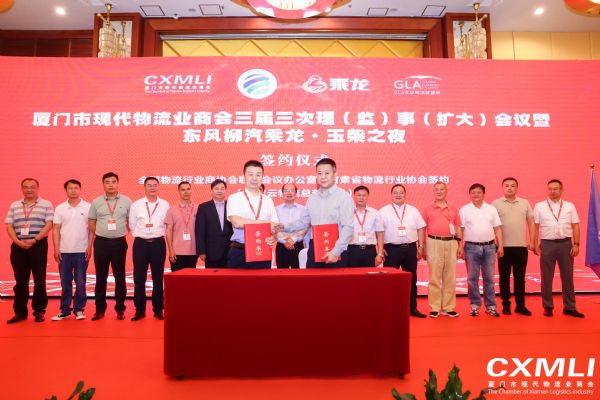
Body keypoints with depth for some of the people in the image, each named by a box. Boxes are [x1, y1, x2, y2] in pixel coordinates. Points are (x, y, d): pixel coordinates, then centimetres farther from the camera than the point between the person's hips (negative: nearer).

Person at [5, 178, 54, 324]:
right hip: (18, 246, 3)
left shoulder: (46, 204, 3)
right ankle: (20, 311, 15)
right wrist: (18, 242, -8)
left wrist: (34, 240, -14)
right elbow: (9, 226, 7)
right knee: (20, 280, 7)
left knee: (39, 280, 0)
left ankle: (39, 311, 9)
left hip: (38, 245, -3)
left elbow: (49, 224, -5)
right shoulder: (14, 205, 13)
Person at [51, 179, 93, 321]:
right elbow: (56, 229, 5)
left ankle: (79, 309, 15)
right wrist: (56, 249, -1)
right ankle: (64, 310, 19)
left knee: (80, 282, 4)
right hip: (64, 251, 2)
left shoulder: (88, 207, 0)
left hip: (82, 251, -2)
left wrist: (89, 247, -5)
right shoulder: (60, 208, 5)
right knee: (65, 282, 9)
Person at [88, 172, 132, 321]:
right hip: (101, 242, 1)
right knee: (101, 276, 7)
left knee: (119, 276, 5)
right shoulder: (96, 202, 5)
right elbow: (91, 223, 10)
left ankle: (120, 308, 15)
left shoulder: (126, 201, 1)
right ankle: (100, 309, 17)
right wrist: (101, 234, 5)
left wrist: (122, 233, 0)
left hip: (119, 242, -1)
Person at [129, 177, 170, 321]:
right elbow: (132, 225, 8)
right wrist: (140, 235, 7)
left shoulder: (165, 205, 1)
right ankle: (140, 310, 16)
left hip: (158, 244, 0)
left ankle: (158, 309, 15)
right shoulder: (136, 205, 2)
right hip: (140, 243, 1)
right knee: (139, 278, 5)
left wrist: (158, 235, 3)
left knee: (158, 278, 6)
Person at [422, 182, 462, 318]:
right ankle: (435, 308, 7)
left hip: (451, 243, 3)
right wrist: (423, 248, -1)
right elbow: (422, 230, 5)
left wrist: (460, 246, 6)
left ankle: (448, 307, 15)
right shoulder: (427, 209, 6)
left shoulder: (453, 209, 13)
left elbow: (458, 229, 14)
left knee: (450, 277, 6)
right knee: (434, 277, 1)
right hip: (434, 243, -2)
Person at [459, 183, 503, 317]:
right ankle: (475, 305, 13)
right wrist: (460, 247, -5)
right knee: (472, 278, 3)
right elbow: (460, 230, 1)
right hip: (471, 247, -1)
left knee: (489, 278, 6)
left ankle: (491, 306, 15)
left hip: (489, 247, 2)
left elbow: (497, 229, 8)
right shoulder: (464, 210, 3)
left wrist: (500, 246, 1)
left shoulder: (491, 209, 8)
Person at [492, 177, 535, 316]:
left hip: (521, 246, 2)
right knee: (504, 277, 5)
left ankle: (520, 305, 19)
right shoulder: (496, 204, -1)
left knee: (520, 278, 9)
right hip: (504, 246, -2)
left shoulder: (525, 203, 7)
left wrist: (531, 241, 4)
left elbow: (531, 222, 10)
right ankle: (505, 305, 15)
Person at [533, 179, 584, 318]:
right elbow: (535, 226, 2)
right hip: (547, 244, -1)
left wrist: (576, 244, -3)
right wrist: (535, 244, -3)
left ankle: (569, 307, 20)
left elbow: (575, 226, 5)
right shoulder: (539, 206, 2)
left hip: (566, 243, 1)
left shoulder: (570, 206, 7)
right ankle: (548, 306, 17)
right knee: (547, 277, 6)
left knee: (567, 276, 9)